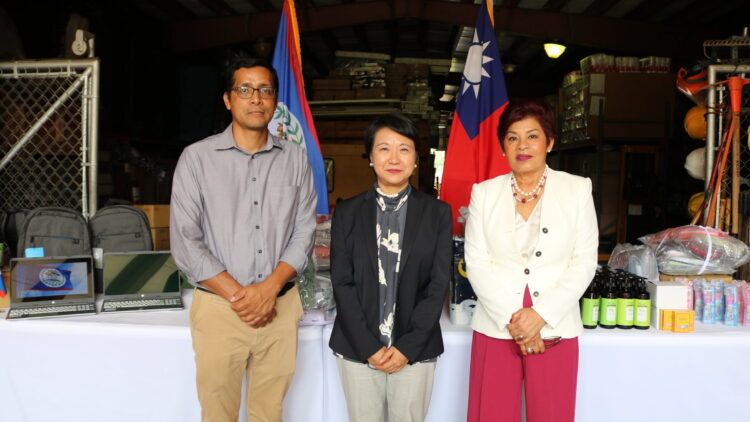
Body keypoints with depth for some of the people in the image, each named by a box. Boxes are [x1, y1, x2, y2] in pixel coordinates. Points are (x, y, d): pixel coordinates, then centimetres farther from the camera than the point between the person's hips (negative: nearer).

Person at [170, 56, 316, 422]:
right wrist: (238, 296, -11)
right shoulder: (197, 158, -1)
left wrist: (269, 288, -10)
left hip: (281, 305, 2)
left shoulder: (295, 159, 7)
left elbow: (304, 232, 4)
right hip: (218, 306, -2)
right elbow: (185, 242, -5)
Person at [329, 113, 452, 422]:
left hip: (415, 350, 0)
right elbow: (342, 283, 0)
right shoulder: (347, 212, 4)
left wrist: (408, 347, -8)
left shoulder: (437, 213, 3)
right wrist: (368, 347, -8)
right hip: (358, 348, 0)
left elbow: (438, 284, -1)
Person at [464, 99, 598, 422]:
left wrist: (541, 315, -11)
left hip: (554, 329, 0)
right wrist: (511, 319, -11)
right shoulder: (484, 193, 4)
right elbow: (477, 262, -1)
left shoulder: (577, 190, 3)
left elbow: (584, 262, -1)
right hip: (495, 328, 1)